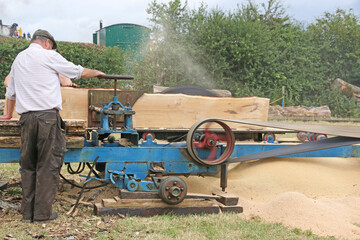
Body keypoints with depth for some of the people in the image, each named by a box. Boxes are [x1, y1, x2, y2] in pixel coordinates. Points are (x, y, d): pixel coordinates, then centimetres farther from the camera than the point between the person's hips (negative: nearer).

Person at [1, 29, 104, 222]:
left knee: (28, 165, 11)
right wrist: (97, 72, 28)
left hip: (26, 118, 6)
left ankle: (27, 212, 12)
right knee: (48, 165, -1)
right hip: (48, 116, -6)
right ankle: (43, 212, 1)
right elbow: (80, 72, 8)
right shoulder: (48, 56, 1)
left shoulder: (18, 59, 21)